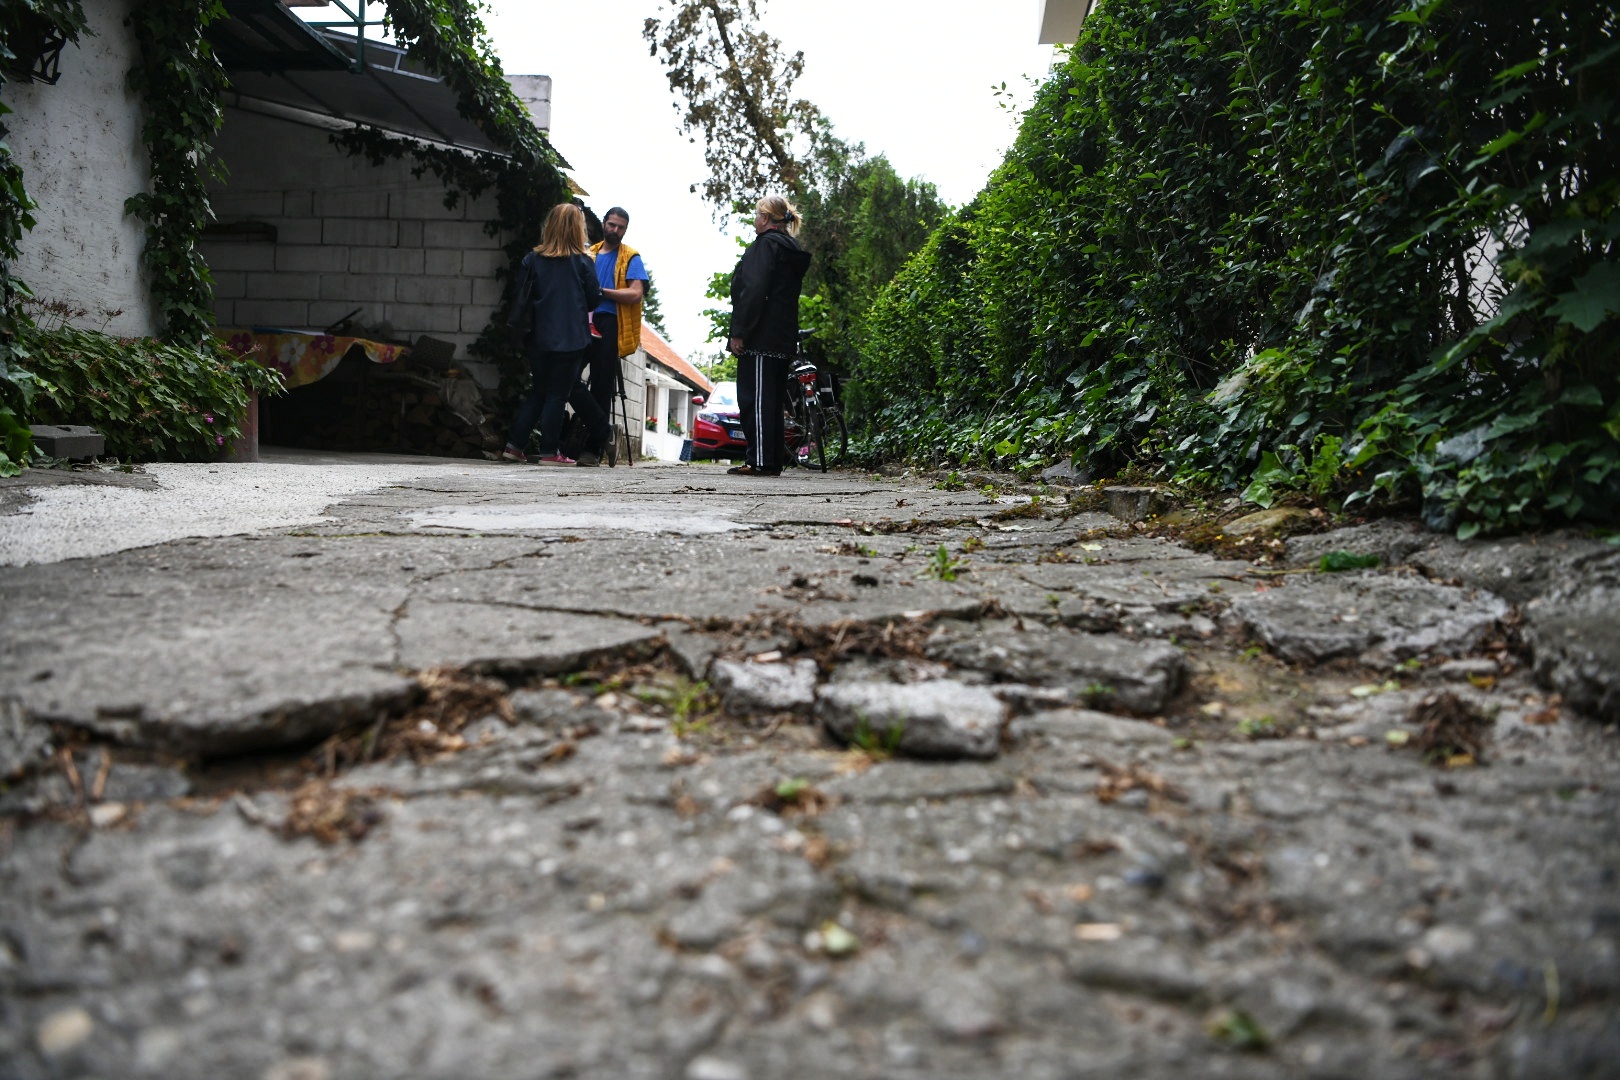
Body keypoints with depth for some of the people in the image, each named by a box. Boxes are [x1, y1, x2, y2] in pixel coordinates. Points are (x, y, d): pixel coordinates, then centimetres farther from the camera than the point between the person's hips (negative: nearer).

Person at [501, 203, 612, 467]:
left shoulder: (532, 259, 2)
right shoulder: (582, 262, -5)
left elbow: (519, 297, 3)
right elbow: (594, 300, 0)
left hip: (538, 338, 3)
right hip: (570, 338, -3)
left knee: (537, 392, 14)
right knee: (558, 394, 2)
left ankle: (514, 445, 9)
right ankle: (550, 451, 1)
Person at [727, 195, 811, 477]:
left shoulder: (765, 244, -7)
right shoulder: (792, 250, 21)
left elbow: (753, 291, -17)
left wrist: (739, 332, -17)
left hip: (760, 337, -9)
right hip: (784, 338, 9)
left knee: (754, 398, -9)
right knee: (773, 399, 11)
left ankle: (759, 461, -12)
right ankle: (773, 461, 12)